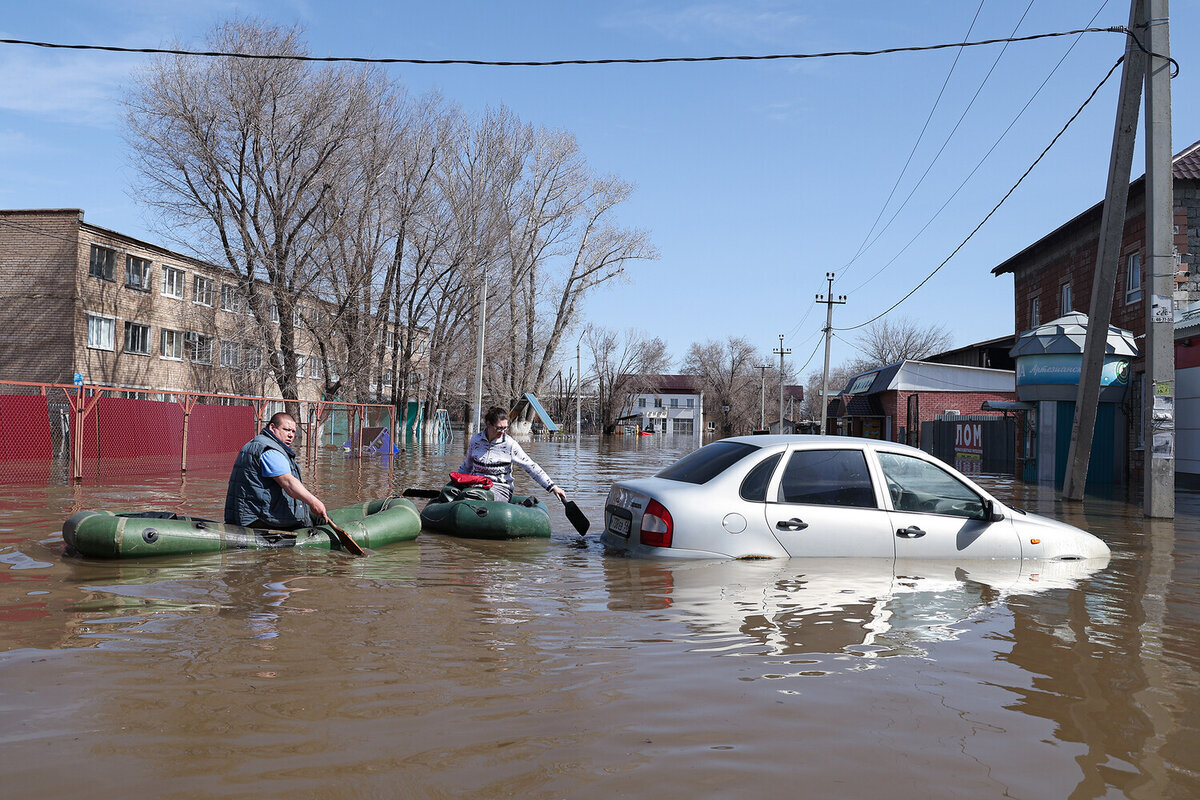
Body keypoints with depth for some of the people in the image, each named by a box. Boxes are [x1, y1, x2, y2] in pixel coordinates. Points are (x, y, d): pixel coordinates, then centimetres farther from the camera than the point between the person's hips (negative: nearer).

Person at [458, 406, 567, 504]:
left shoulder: (510, 444, -3)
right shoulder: (475, 440, 6)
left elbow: (531, 467, -4)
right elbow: (466, 466, 24)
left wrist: (553, 487, -8)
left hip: (500, 488, -3)